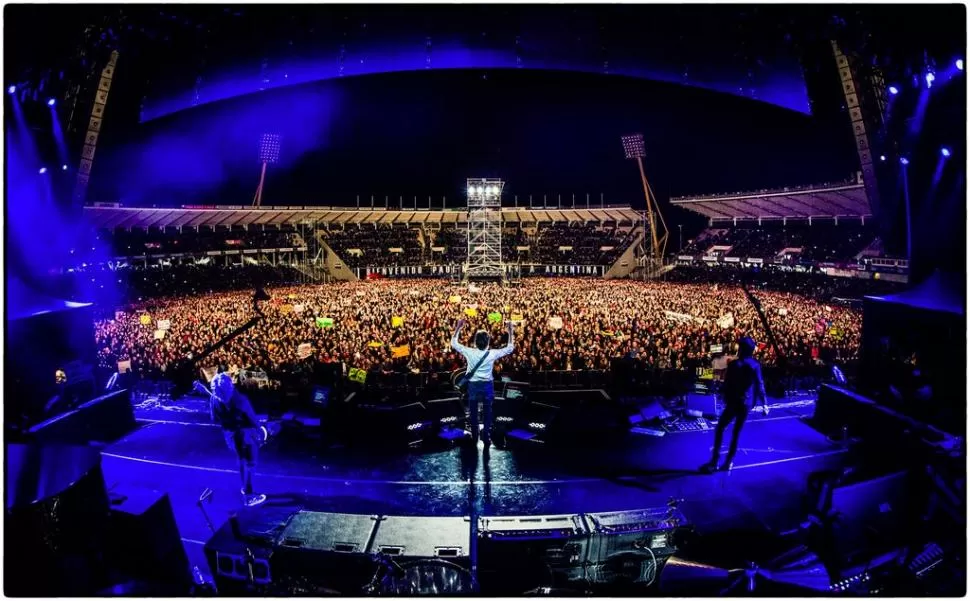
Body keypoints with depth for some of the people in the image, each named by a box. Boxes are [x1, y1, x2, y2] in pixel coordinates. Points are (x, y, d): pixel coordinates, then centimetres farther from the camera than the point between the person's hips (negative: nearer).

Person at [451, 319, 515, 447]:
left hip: (473, 385, 1)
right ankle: (486, 439, 13)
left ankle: (474, 437, 27)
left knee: (473, 412, 15)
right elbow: (510, 348, -6)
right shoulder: (492, 354, -19)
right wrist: (510, 332, -4)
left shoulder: (469, 352, -17)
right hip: (487, 385, -1)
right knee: (487, 413, 9)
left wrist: (458, 328, 0)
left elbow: (454, 344, -3)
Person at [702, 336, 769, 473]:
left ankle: (714, 461, 3)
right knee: (736, 432, 12)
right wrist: (764, 403, 3)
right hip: (746, 404, 4)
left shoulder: (734, 364, -10)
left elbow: (726, 384, -6)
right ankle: (728, 462, 15)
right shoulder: (755, 365, -2)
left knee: (720, 429, 7)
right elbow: (759, 386, -4)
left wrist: (726, 399, 9)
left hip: (733, 402, -3)